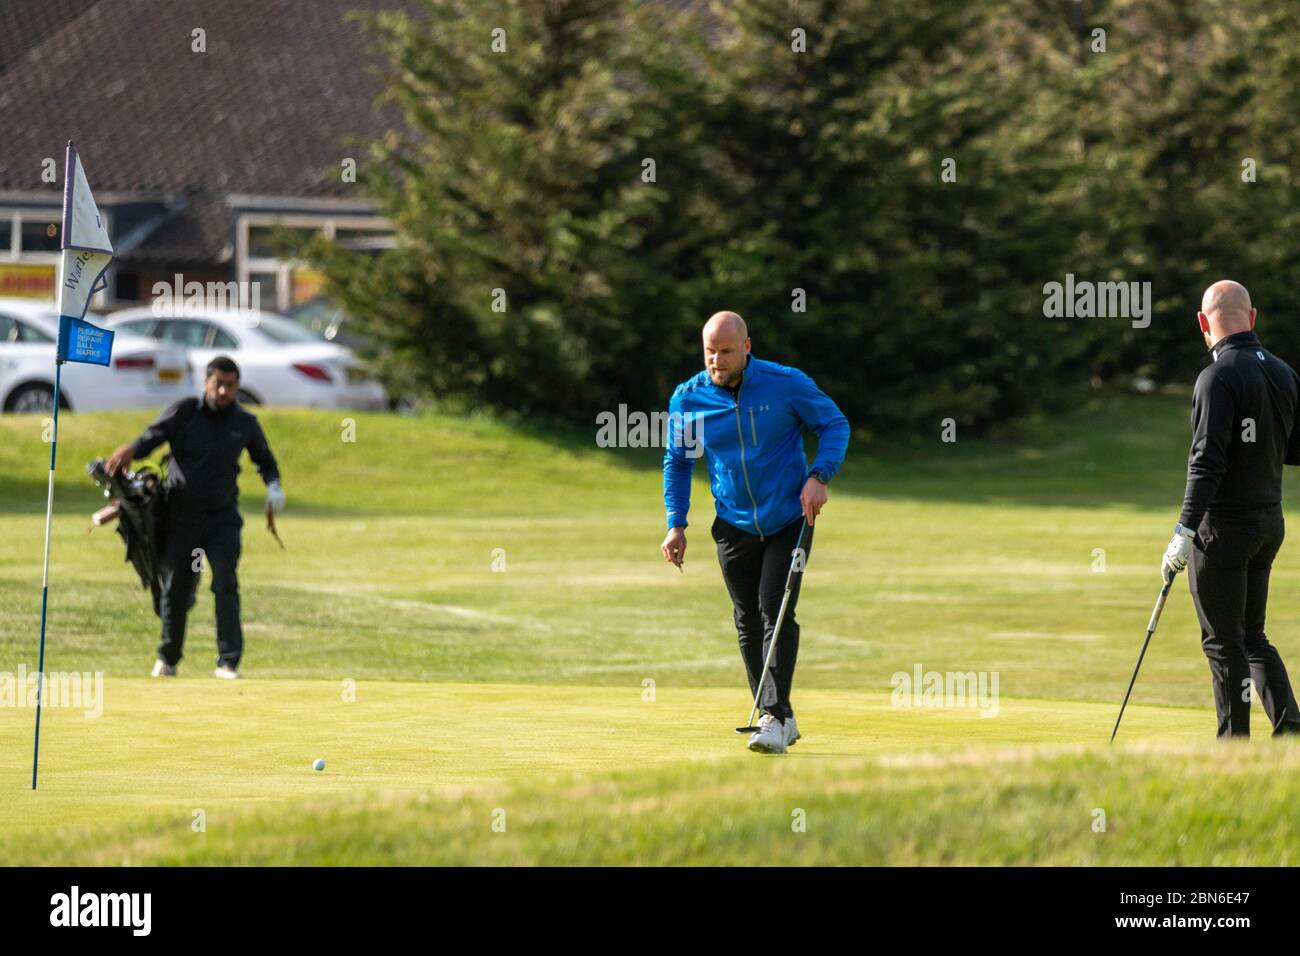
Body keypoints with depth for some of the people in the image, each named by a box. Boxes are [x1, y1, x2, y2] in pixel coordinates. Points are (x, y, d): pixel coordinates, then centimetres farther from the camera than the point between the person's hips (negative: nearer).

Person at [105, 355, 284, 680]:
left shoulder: (245, 423, 2)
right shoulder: (184, 412, -5)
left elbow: (264, 459, 18)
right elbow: (153, 437, -14)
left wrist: (273, 484, -2)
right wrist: (130, 451, -36)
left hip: (222, 517, 1)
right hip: (180, 516, -1)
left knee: (226, 585, -13)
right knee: (175, 589, 6)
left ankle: (228, 662, -12)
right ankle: (167, 658, 25)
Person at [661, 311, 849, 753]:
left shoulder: (787, 384, -13)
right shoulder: (687, 398, -4)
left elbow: (835, 424, -1)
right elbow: (676, 460, 10)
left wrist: (818, 476, -16)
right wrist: (676, 524, 4)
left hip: (789, 521, -3)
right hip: (734, 528, 3)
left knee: (775, 612, -14)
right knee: (749, 623, 7)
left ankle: (775, 717, -15)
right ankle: (777, 717, 19)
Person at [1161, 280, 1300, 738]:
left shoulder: (1219, 377, -17)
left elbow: (1207, 462, -22)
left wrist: (1184, 532, -22)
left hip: (1223, 525, -8)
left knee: (1224, 643, 0)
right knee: (1252, 636, 16)